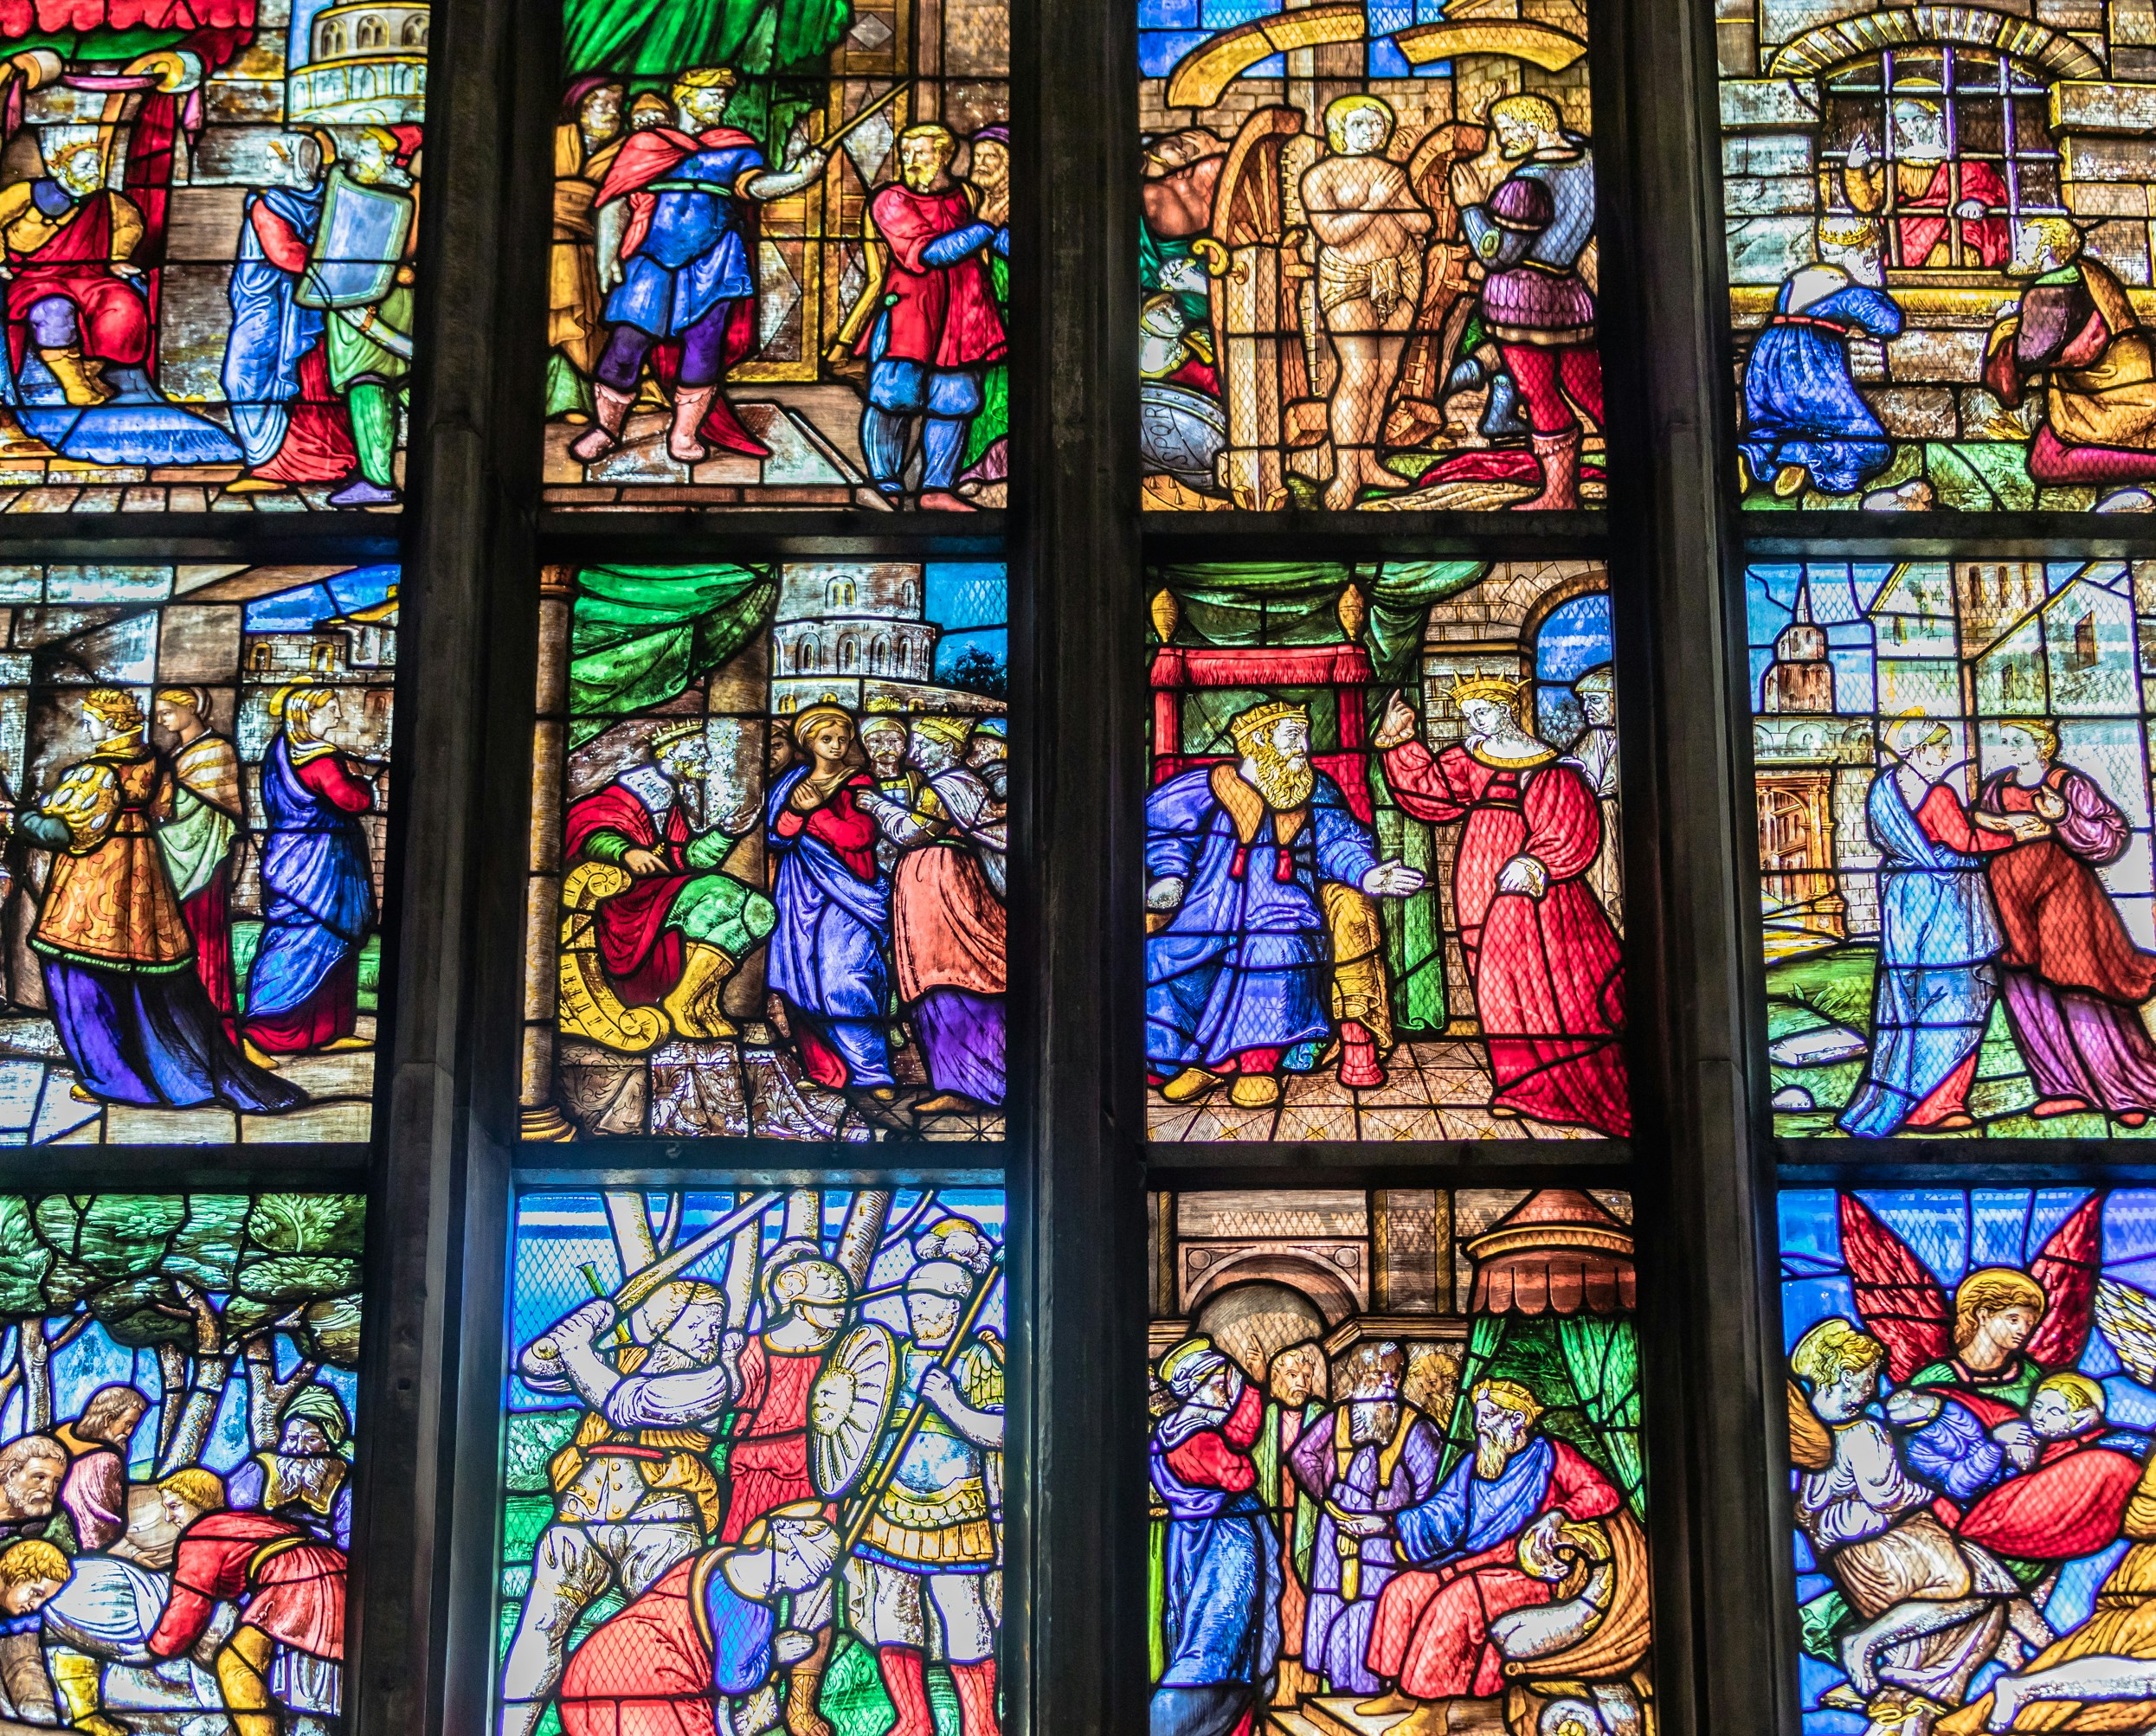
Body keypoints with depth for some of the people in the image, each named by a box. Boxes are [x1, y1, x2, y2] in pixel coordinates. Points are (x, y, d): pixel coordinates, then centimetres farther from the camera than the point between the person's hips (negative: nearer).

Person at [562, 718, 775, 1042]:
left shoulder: (673, 800, 23)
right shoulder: (643, 787, -4)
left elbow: (690, 857, 20)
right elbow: (589, 829, -18)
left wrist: (728, 831, 6)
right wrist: (625, 851, -37)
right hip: (629, 899, -9)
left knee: (760, 912, -7)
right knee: (723, 892, -30)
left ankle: (701, 1002, -15)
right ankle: (680, 1001, -26)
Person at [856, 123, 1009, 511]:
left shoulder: (964, 196, 13)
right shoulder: (890, 201, -1)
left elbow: (999, 235, 23)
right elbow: (928, 252, -12)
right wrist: (984, 230, -11)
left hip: (961, 312, 4)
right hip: (909, 305, -4)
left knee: (955, 401, 4)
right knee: (895, 393, -11)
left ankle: (936, 488, 12)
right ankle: (887, 485, 1)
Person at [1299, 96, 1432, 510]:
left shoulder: (1392, 171, 13)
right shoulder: (1319, 176, -3)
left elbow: (1422, 223, 5)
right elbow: (1331, 232, -16)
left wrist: (1393, 195, -10)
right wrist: (1374, 202, -15)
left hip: (1400, 276, 5)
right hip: (1349, 278, -5)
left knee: (1384, 375, 4)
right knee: (1358, 374, -13)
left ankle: (1368, 463, 12)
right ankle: (1346, 475, -9)